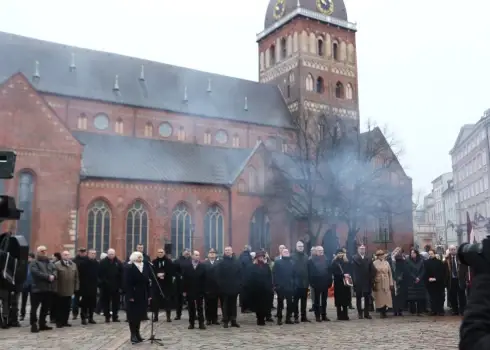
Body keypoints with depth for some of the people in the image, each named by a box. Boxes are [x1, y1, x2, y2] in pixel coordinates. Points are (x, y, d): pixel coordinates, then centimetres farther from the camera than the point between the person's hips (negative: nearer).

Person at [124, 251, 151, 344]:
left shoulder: (145, 267, 8)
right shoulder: (129, 268, -9)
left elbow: (147, 282, 9)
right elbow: (127, 283, -13)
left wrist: (148, 295, 6)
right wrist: (129, 296, -19)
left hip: (143, 295, 6)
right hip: (133, 295, -6)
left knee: (140, 314, 11)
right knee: (133, 315, 1)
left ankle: (137, 333, 22)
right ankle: (133, 335, 8)